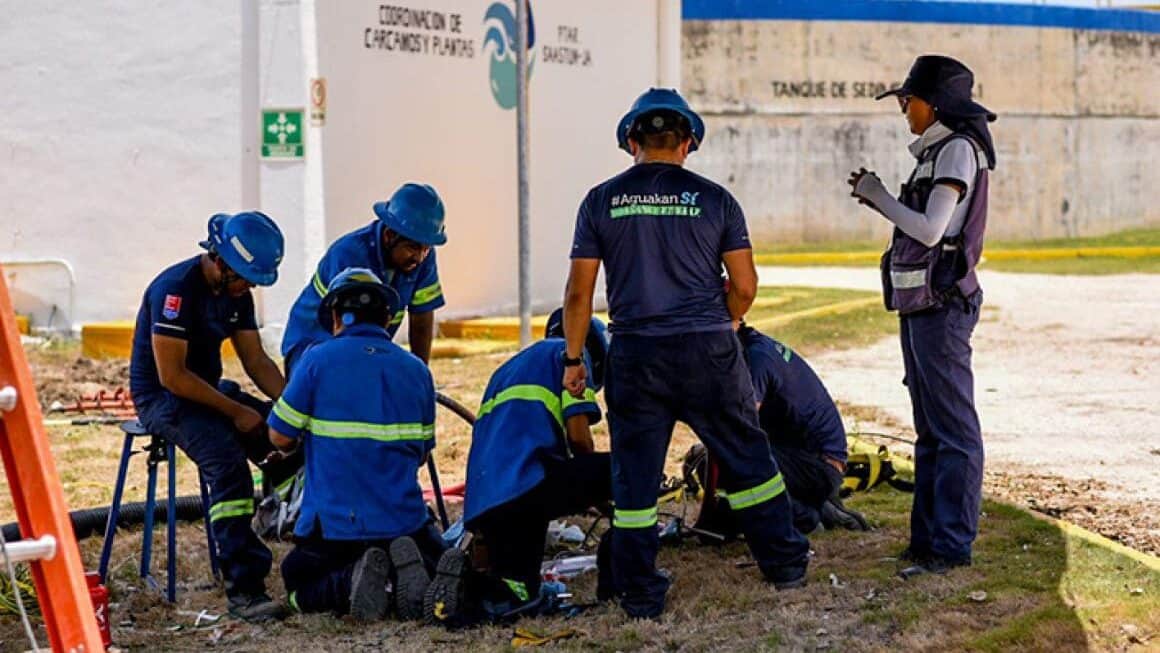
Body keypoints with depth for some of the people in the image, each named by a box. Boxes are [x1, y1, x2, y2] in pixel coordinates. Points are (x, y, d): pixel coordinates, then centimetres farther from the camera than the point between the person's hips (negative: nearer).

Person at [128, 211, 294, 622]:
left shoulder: (236, 292, 4)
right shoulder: (176, 288, -22)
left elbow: (256, 360, 9)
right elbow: (172, 375, -24)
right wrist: (236, 411, -21)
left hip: (209, 388, 8)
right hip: (162, 398, -8)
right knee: (228, 464, -31)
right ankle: (244, 589, -32)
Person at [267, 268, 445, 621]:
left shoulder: (318, 359, -6)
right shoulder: (416, 369, 6)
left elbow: (280, 437, -4)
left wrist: (312, 436, 19)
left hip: (334, 524, -2)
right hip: (405, 522, 3)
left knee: (298, 583, 22)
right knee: (434, 562, 29)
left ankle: (348, 581, -13)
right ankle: (406, 565, -8)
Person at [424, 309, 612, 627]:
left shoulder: (508, 369, 37)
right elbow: (578, 436, 2)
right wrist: (595, 486, 22)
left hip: (481, 505, 8)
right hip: (528, 483, -8)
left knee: (517, 594, 23)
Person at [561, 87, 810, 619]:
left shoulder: (602, 201, 2)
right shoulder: (713, 199, 1)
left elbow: (579, 292, 0)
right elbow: (745, 285, 2)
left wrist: (572, 359, 10)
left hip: (635, 355, 0)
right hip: (709, 352, 0)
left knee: (634, 474, 8)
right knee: (747, 458, 14)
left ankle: (639, 595, 11)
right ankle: (785, 564, 23)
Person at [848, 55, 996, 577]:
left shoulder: (959, 148, -12)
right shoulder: (936, 150, 17)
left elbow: (931, 230, -19)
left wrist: (879, 197, -9)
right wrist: (880, 200, 8)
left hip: (942, 304, -10)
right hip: (920, 304, 10)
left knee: (953, 429, -7)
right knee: (929, 430, 14)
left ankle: (952, 544, -5)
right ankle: (927, 537, 20)